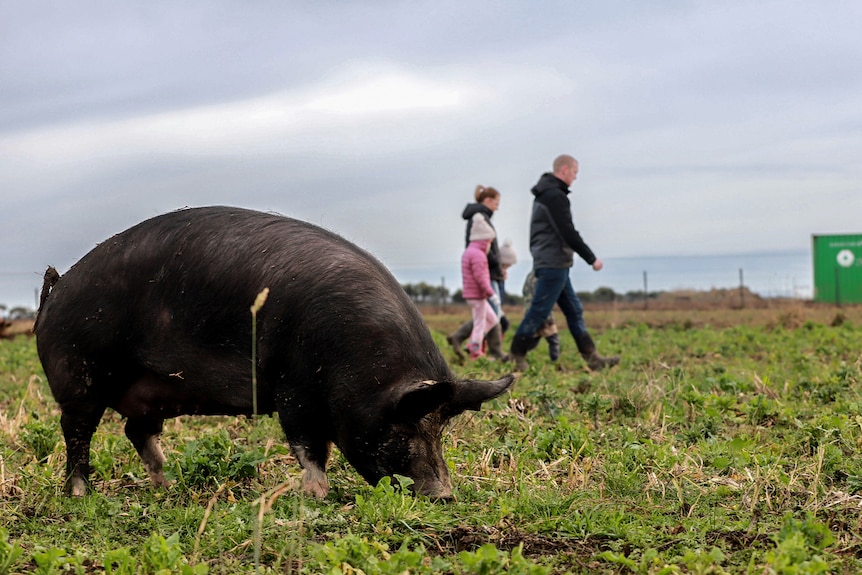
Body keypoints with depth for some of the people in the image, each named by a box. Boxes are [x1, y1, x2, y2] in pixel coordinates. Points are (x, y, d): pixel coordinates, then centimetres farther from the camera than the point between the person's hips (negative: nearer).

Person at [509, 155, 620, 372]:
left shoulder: (545, 194, 17)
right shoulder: (555, 195, -15)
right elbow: (568, 232, -20)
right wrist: (591, 259, -14)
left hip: (552, 264, 11)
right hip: (553, 264, -11)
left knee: (574, 311, 10)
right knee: (539, 312, -5)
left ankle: (592, 358, 12)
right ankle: (516, 357, 0)